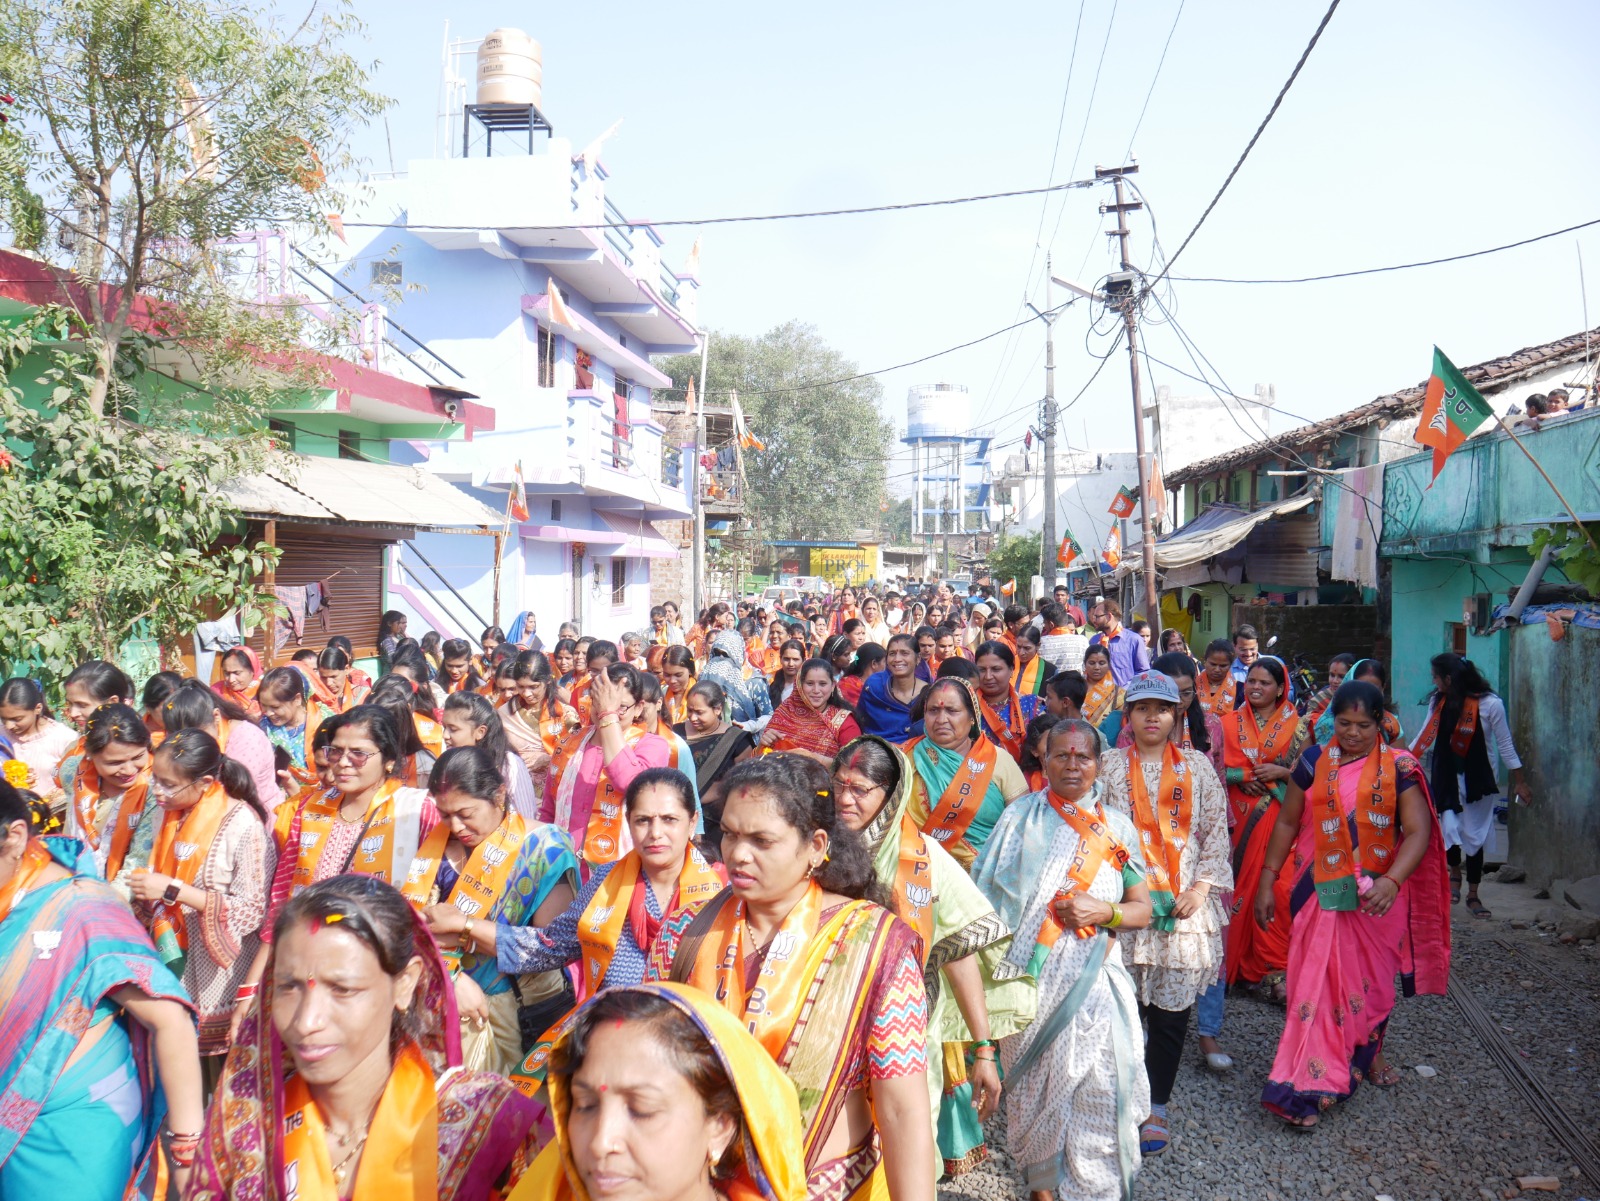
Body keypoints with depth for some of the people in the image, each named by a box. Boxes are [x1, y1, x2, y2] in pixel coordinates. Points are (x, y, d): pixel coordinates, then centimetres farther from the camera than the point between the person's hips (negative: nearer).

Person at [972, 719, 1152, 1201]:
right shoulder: (1021, 817, 3)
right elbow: (989, 896, 3)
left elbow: (1142, 909, 9)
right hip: (1033, 979, -1)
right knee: (1037, 1083, 5)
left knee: (1097, 1086, -4)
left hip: (1095, 981, 1)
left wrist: (1104, 912, -11)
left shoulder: (1116, 827, 8)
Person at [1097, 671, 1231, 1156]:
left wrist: (1201, 886, -4)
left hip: (1185, 902, 1)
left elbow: (1216, 830, 7)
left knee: (1172, 1008, 3)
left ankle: (1155, 1108, 15)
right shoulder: (1111, 766, 7)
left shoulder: (1197, 766, 10)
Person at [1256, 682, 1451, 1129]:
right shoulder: (1315, 761, 0)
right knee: (1315, 982, -3)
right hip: (1321, 891, 0)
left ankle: (1369, 1055, 42)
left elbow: (1418, 831, -14)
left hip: (1377, 895, 0)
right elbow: (1287, 822, 6)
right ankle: (1306, 1087, 0)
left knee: (1374, 980, 16)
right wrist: (1267, 881, 4)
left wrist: (1392, 881, -30)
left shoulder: (1398, 768, -5)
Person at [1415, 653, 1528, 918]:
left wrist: (1520, 781, -1)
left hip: (1479, 779, -3)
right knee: (1450, 831, -5)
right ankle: (1455, 874, 27)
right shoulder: (1438, 702, -2)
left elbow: (1505, 745, -6)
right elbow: (1426, 736, 10)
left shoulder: (1490, 704, -14)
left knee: (1474, 837, 3)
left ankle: (1473, 896, 18)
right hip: (1446, 777, 3)